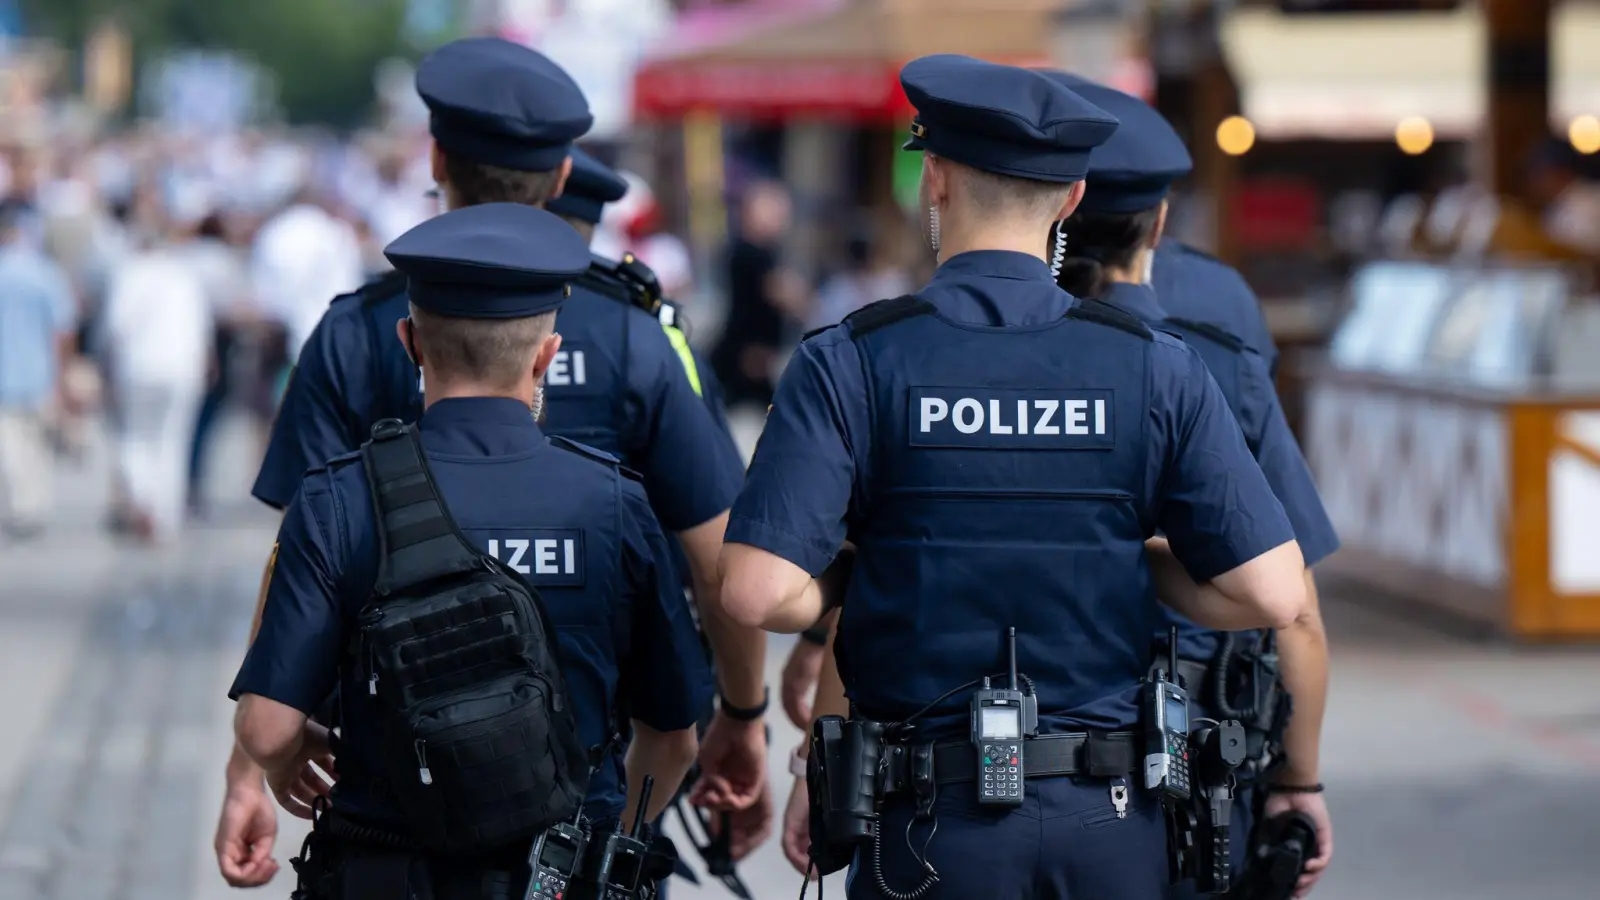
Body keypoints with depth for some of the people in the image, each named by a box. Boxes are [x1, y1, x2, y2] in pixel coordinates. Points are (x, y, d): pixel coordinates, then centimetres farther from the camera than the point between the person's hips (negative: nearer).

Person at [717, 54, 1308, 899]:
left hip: (931, 825, -2)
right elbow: (1272, 594, -6)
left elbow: (758, 592, -15)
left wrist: (867, 578, 6)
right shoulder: (1157, 368, 0)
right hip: (1111, 826, 2)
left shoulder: (850, 364, -5)